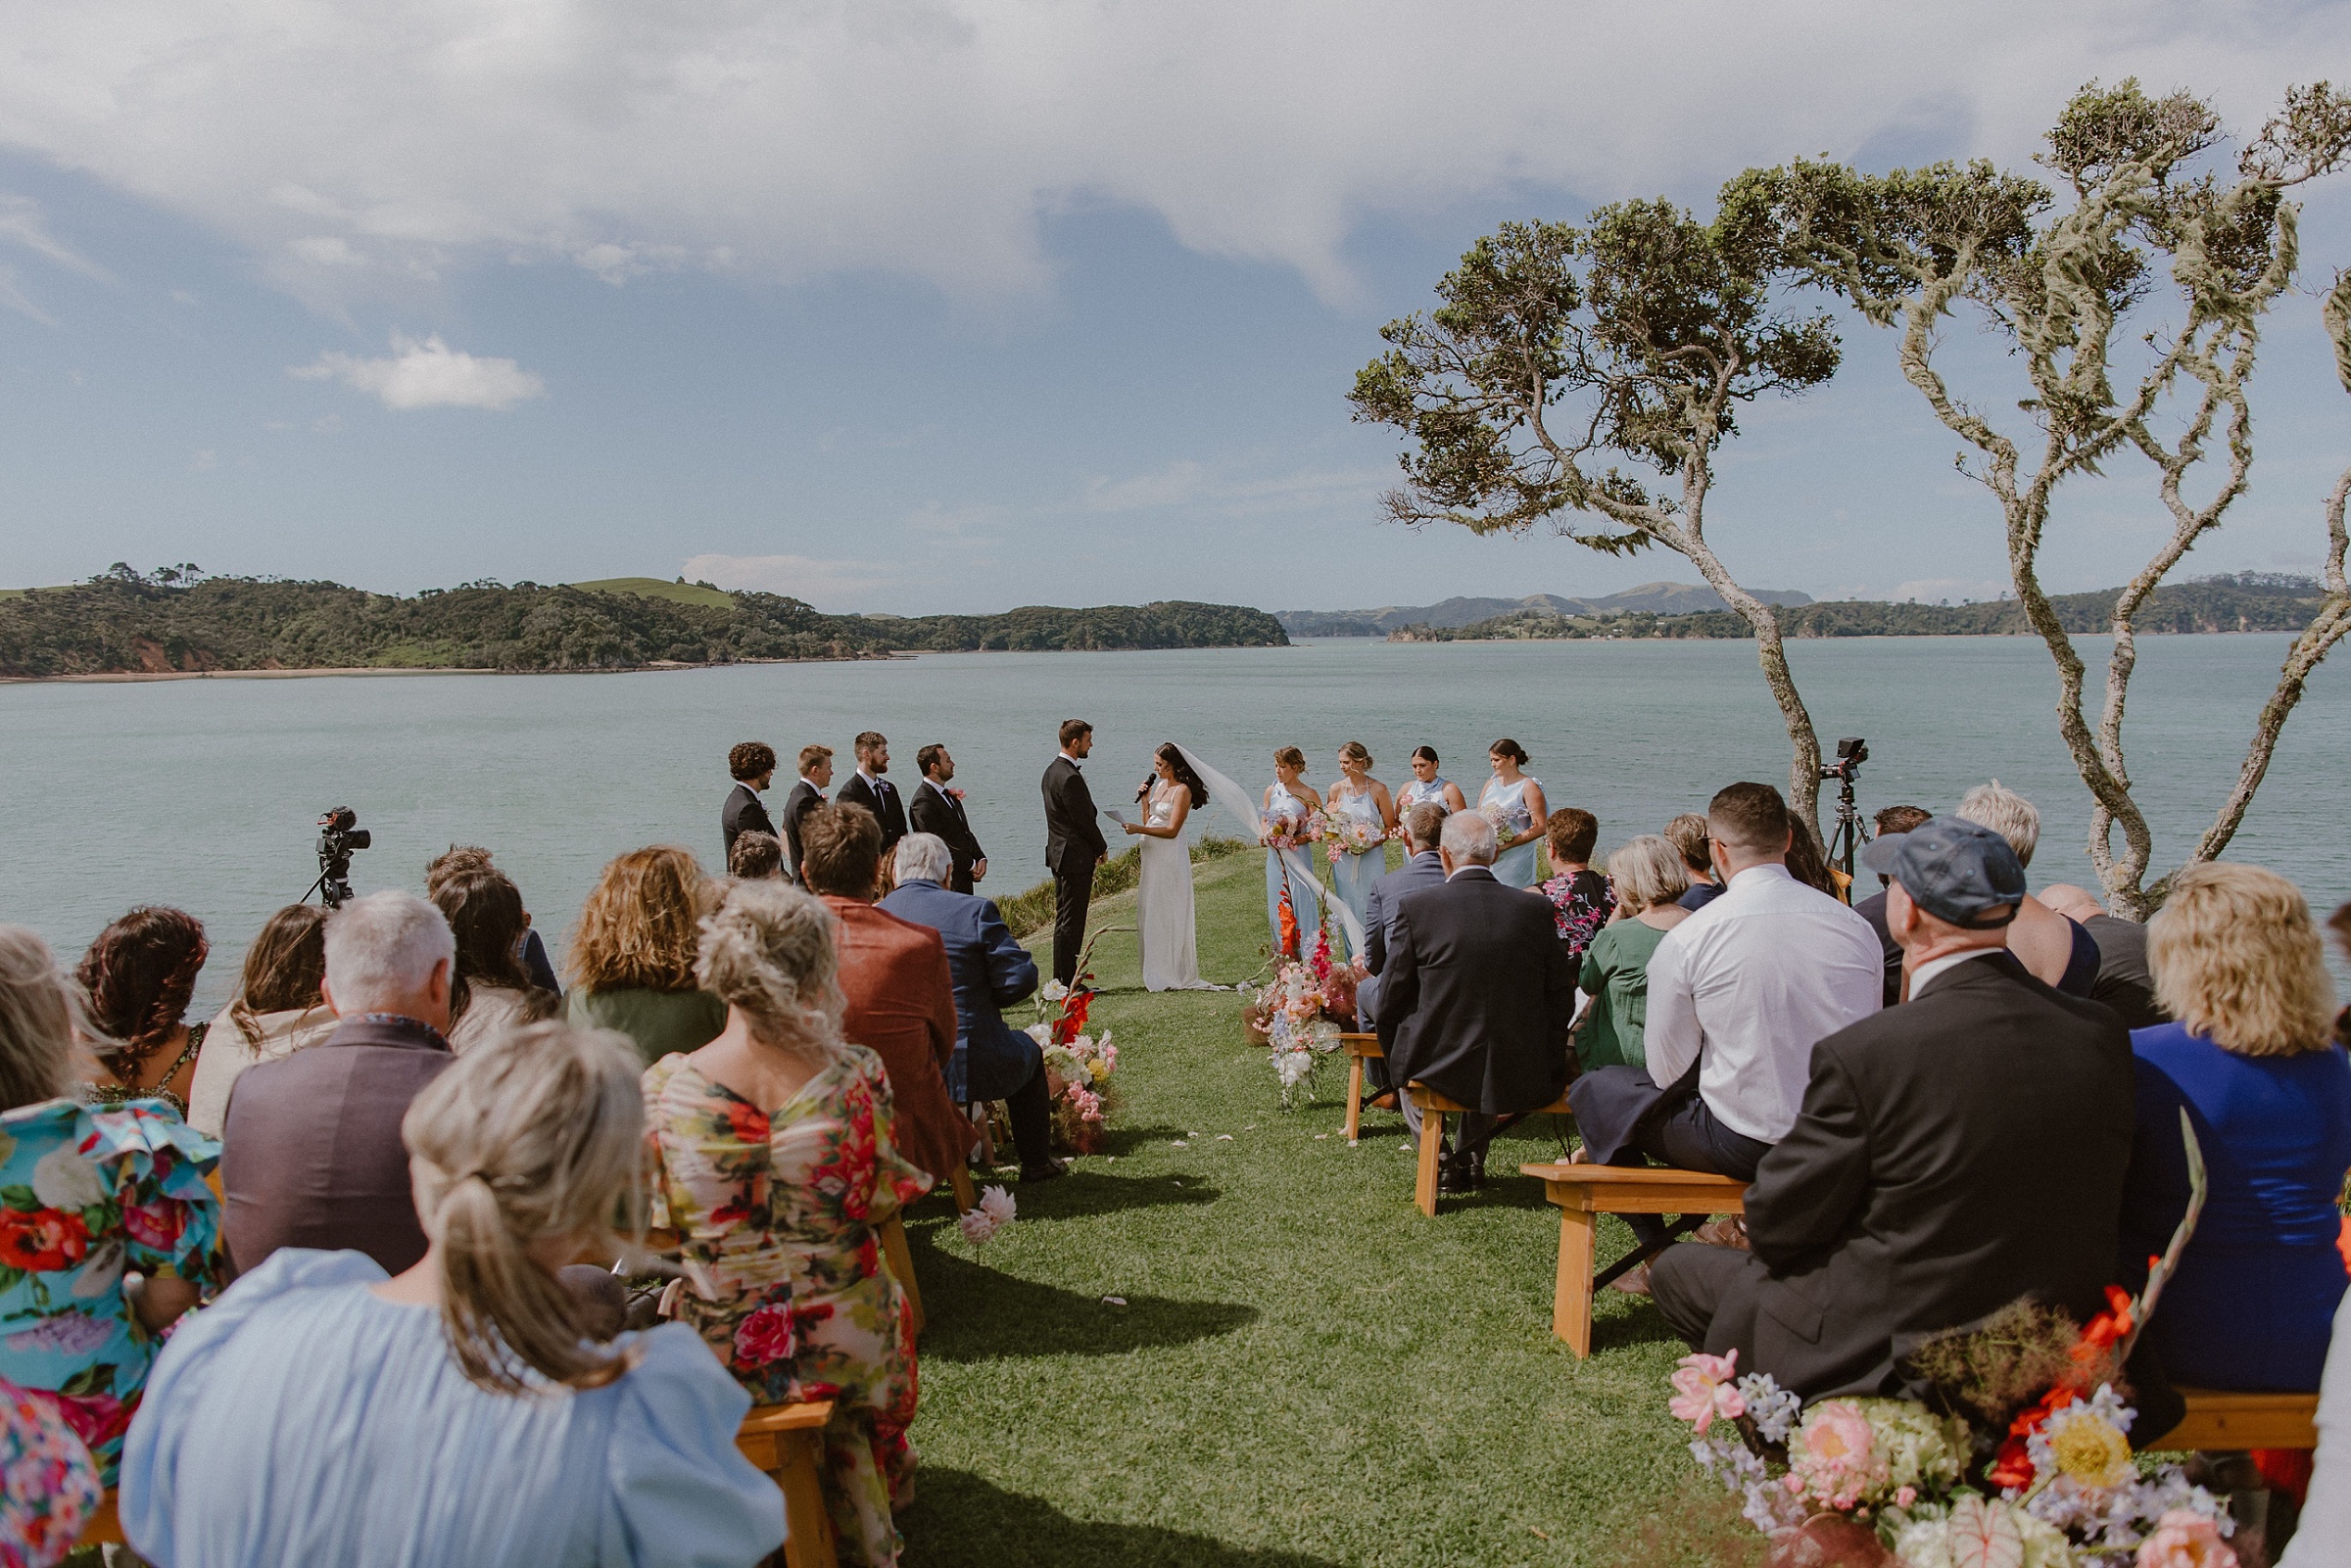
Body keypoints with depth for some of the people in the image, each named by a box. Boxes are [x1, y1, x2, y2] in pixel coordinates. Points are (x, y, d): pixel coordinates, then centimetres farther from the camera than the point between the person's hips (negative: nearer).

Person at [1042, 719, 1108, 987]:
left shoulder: (1053, 769, 11)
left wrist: (1095, 847, 14)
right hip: (1076, 857, -11)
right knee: (1070, 923, -4)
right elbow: (1084, 819, -17)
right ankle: (1067, 982, 1)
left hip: (1060, 854, 11)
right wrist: (1102, 848, -2)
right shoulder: (1070, 777, -21)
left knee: (1064, 919, 15)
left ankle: (1061, 979, 21)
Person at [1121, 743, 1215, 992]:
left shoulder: (1182, 790, -10)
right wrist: (1144, 799, 4)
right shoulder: (1158, 785, 14)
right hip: (1153, 857, 9)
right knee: (1150, 914, 9)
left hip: (1170, 859, -8)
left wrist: (1140, 829, -23)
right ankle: (1157, 974, 15)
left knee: (1167, 915, -4)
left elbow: (1172, 830, -17)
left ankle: (1173, 975, 4)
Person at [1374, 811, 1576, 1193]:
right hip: (1522, 1076, 3)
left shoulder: (1416, 907, -12)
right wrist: (1549, 1062, 19)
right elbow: (1562, 996, 3)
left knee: (1406, 1061, 33)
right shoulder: (1536, 910, -5)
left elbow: (1391, 999, -5)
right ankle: (1471, 1161, 41)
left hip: (1439, 1070, -2)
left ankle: (1437, 1161, 26)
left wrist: (1395, 1056, 15)